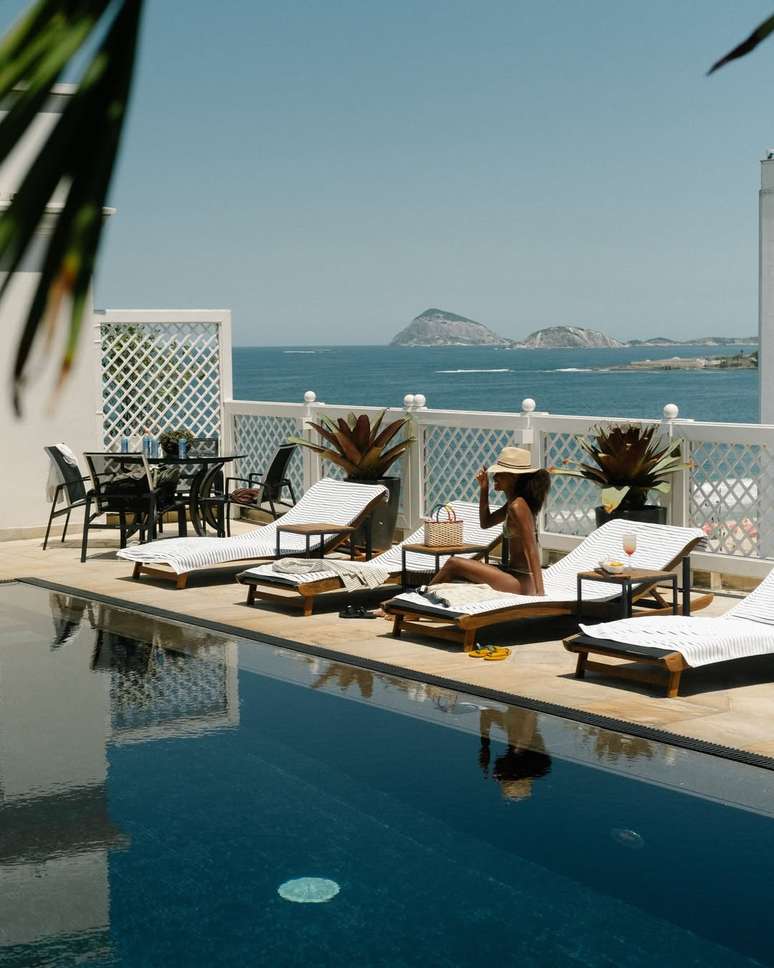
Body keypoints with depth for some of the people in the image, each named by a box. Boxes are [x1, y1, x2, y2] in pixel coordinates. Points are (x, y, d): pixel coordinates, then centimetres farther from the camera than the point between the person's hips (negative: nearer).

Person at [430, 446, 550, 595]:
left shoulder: (517, 506, -19)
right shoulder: (513, 502, 10)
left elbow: (532, 551, -24)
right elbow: (485, 522, 23)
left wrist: (540, 592, -29)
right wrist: (484, 489, 11)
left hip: (521, 584, -10)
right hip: (513, 573, 10)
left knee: (454, 564, -8)